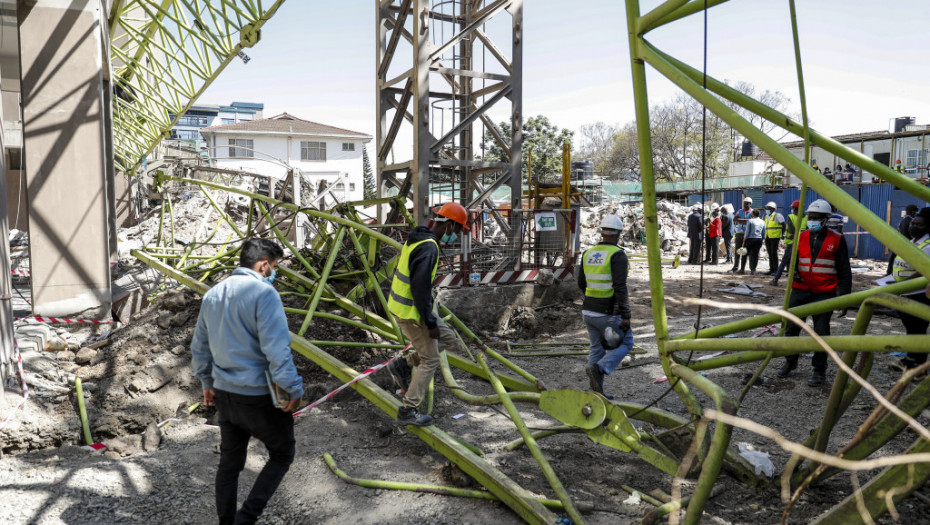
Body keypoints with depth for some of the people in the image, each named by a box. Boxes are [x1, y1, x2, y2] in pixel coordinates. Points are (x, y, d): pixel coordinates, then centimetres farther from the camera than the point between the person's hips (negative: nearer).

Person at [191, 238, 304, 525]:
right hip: (259, 396, -7)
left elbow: (199, 347, 16)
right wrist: (294, 388, -15)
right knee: (282, 454, 12)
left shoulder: (212, 294, 8)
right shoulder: (264, 293, -18)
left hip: (224, 393, 7)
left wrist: (207, 383, 26)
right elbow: (276, 349, -23)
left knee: (230, 462, 20)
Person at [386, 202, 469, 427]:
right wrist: (431, 323, -20)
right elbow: (421, 288, -27)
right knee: (430, 360, 3)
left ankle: (402, 365, 20)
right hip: (411, 313, -10)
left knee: (450, 341, 17)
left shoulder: (417, 238, 9)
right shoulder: (428, 247, -24)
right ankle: (408, 412, 12)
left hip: (401, 304, 10)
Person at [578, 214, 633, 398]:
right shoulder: (618, 255, -14)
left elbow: (582, 284, 13)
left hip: (588, 311, 6)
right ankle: (599, 369, -7)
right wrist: (625, 316, -19)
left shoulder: (588, 253, 5)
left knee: (597, 348, 17)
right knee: (625, 343, 14)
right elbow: (620, 287, -22)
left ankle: (596, 392, 19)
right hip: (608, 314, -6)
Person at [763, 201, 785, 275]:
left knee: (774, 253, -9)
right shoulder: (767, 216, 18)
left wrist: (782, 234, -2)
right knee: (770, 254, 8)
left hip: (775, 237, -7)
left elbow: (784, 225, -3)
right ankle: (771, 269, 12)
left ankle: (776, 270, -6)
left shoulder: (777, 216, -5)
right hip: (767, 237, 7)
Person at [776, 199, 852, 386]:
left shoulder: (837, 240, -1)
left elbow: (844, 272, 1)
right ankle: (790, 362, 29)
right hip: (800, 291, 3)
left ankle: (819, 371, 17)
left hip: (824, 294, -3)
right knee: (791, 328, 8)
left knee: (821, 333, 3)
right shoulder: (801, 237, 6)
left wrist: (844, 298, -4)